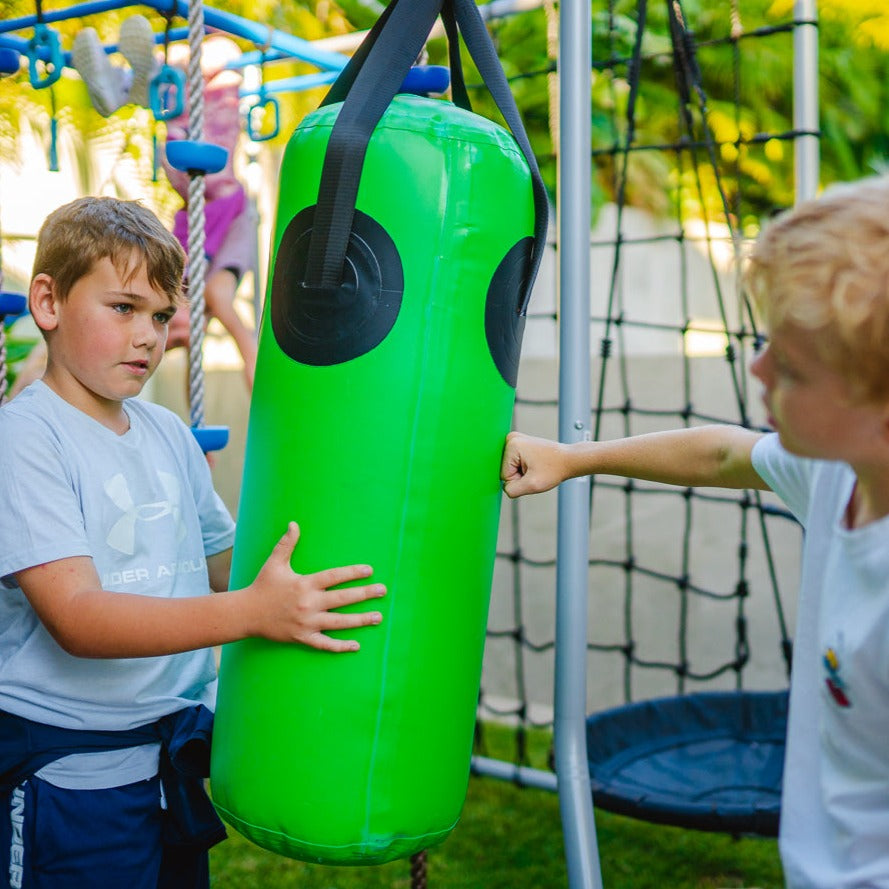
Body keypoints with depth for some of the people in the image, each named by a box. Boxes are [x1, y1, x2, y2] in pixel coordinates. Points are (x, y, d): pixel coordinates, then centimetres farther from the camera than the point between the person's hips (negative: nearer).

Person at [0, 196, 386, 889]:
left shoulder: (170, 434, 7)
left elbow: (224, 564, 18)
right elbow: (75, 617, -25)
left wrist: (304, 590, 0)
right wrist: (252, 612, -35)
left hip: (178, 760, 7)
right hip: (71, 773, -6)